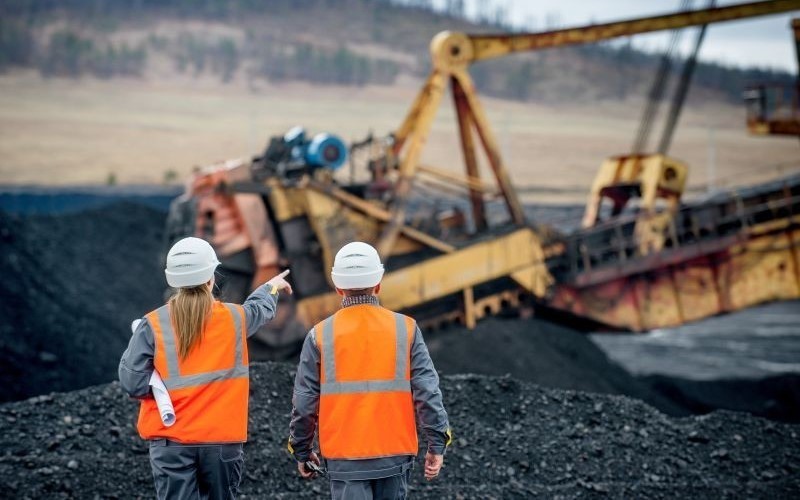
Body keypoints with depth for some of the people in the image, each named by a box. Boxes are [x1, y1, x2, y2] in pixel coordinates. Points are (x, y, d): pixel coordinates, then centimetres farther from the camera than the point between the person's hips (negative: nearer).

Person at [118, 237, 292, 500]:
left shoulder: (153, 325, -7)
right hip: (223, 439, 2)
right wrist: (271, 287, 46)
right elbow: (261, 307, 24)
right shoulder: (234, 319, 0)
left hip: (171, 441, -1)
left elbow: (132, 382, -10)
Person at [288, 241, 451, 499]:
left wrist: (301, 451, 13)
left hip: (345, 456, -1)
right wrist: (437, 443, 1)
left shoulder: (320, 335, -3)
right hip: (395, 453, 1)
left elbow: (305, 402, 0)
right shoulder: (405, 329, -2)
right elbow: (427, 390, -5)